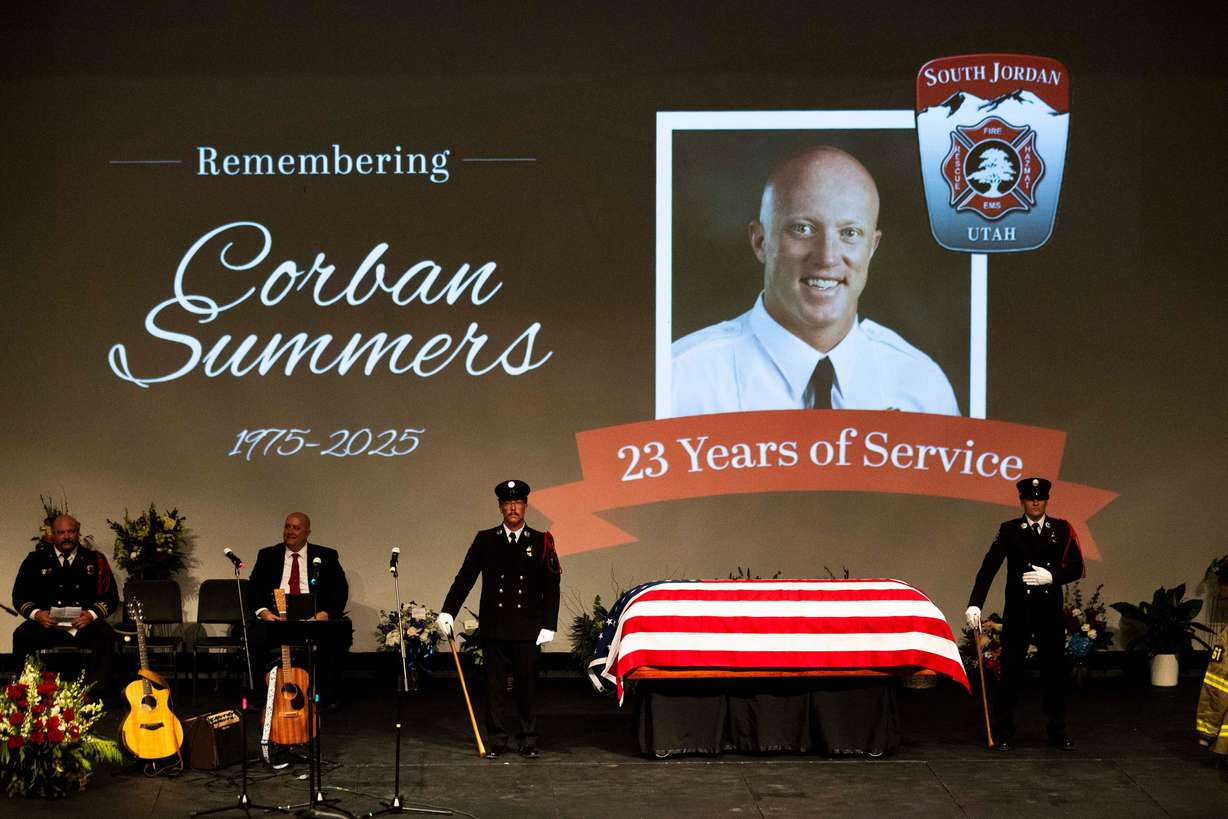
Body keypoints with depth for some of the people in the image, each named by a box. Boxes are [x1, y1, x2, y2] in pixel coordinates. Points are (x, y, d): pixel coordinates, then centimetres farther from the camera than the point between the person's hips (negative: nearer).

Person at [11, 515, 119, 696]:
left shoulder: (95, 560, 11)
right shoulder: (36, 560, 11)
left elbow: (110, 596, 7)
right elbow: (19, 595, 9)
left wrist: (92, 614, -12)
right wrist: (36, 613, -11)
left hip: (85, 624, 0)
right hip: (46, 623, 0)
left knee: (106, 635, -31)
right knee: (21, 636, -29)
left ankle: (97, 693, -27)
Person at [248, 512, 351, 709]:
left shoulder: (326, 556, 12)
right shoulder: (267, 555, 16)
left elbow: (340, 588, 4)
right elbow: (254, 587, 9)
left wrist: (326, 612, -15)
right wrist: (263, 611, -11)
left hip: (314, 618, -1)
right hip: (276, 617, 1)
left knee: (336, 637, -31)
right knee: (256, 637, -31)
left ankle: (328, 696, -19)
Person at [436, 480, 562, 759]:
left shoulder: (540, 542, 4)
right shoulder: (485, 540, 6)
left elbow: (551, 588, 4)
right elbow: (464, 578, 4)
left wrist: (548, 625, -3)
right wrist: (447, 611, -5)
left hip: (528, 631, -1)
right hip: (494, 629, 1)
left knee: (527, 687, 3)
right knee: (495, 686, 3)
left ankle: (528, 742, 12)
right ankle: (497, 741, 11)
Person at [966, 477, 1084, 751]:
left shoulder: (1062, 529, 4)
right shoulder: (1010, 530, -1)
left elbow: (1076, 568, 2)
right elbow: (988, 568, -9)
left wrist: (1051, 576, -17)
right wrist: (974, 604, -20)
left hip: (1051, 614, 2)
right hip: (1017, 613, -2)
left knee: (1054, 673, 7)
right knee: (1010, 673, 2)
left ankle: (1057, 732, 18)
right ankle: (1003, 733, 10)